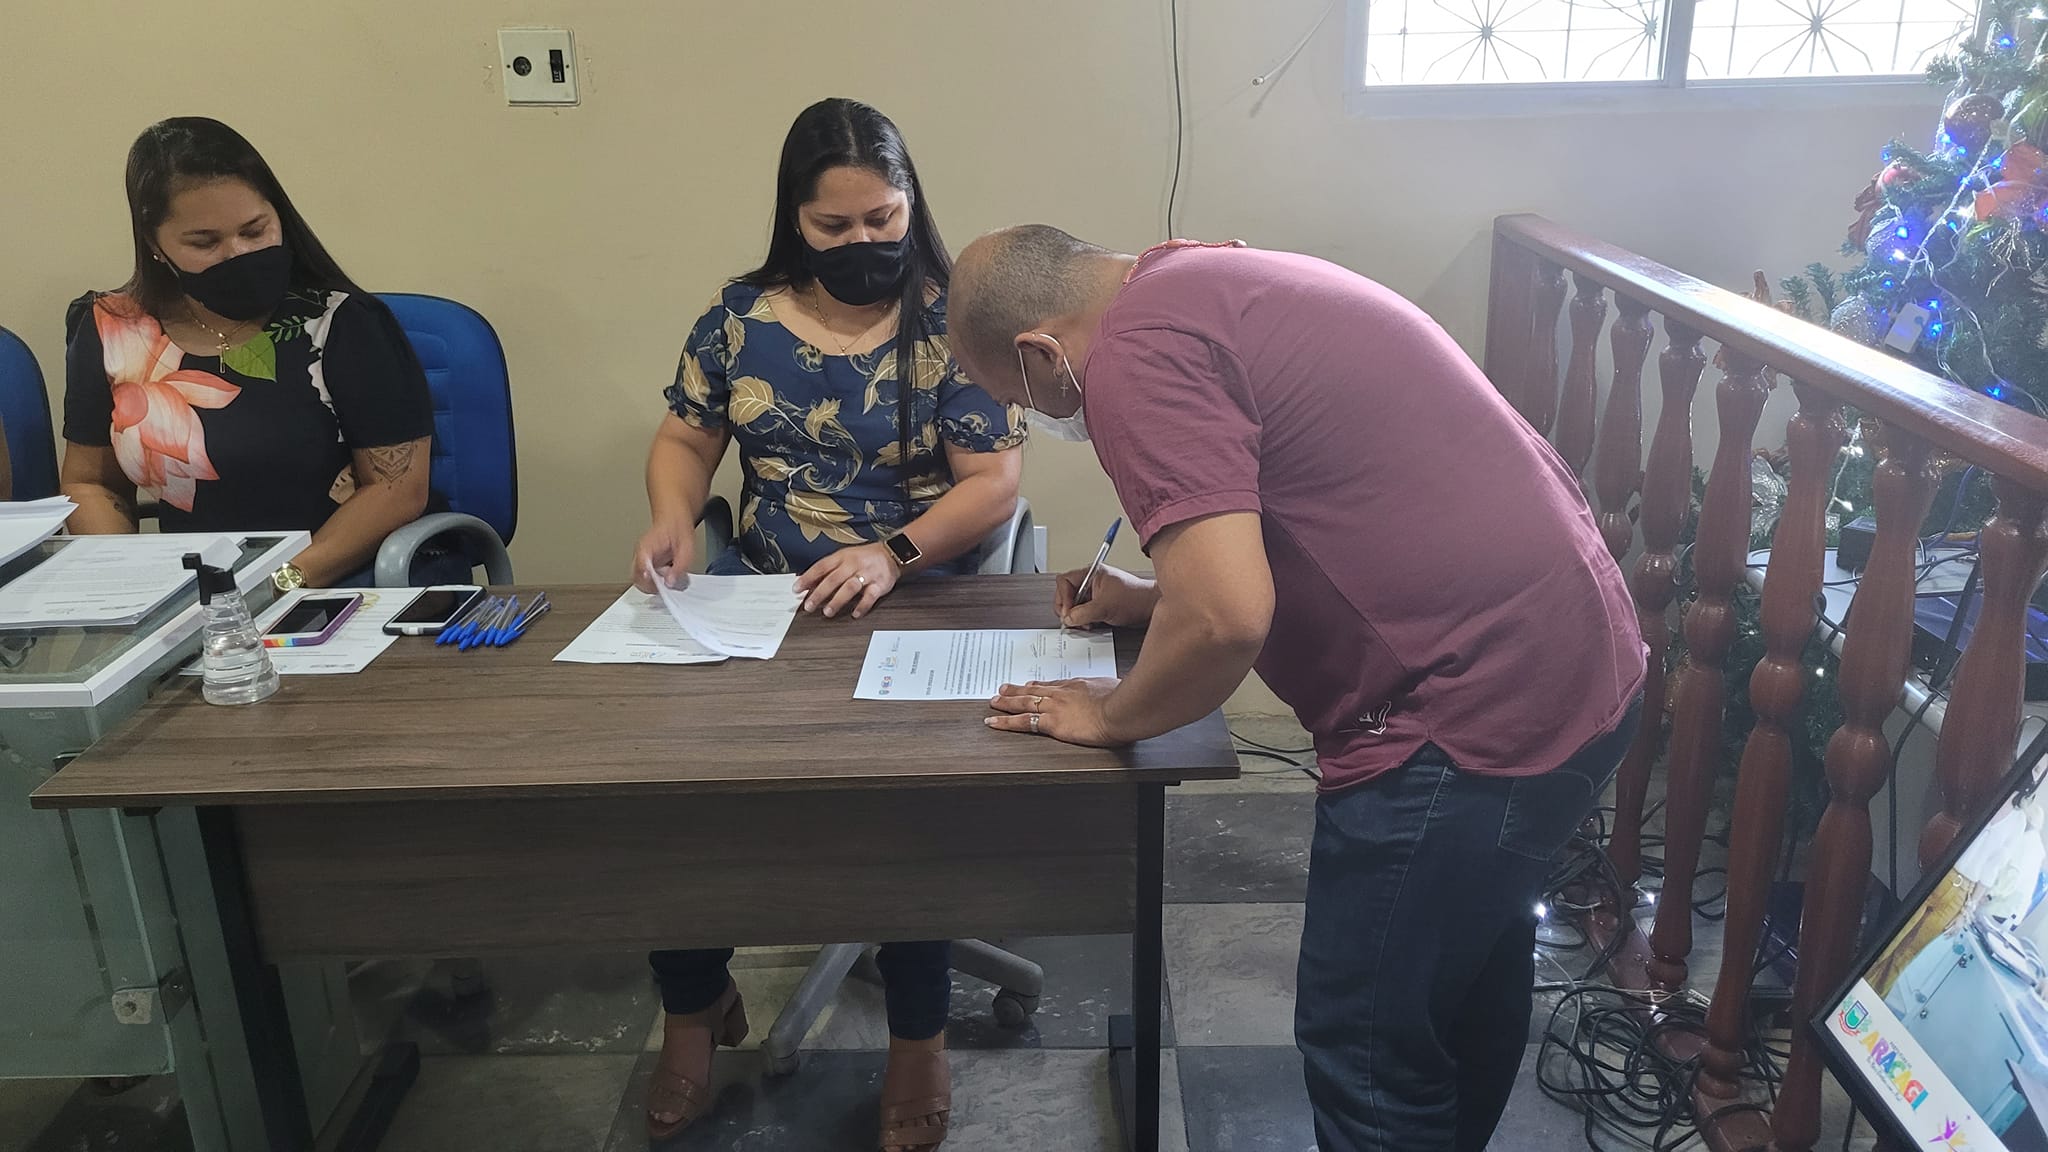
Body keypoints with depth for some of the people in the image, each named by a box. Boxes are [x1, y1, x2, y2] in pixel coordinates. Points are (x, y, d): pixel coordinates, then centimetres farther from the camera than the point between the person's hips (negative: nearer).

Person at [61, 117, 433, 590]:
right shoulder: (108, 332, 6)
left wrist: (286, 582, -18)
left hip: (335, 587, -3)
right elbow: (88, 484, 16)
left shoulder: (342, 325, -5)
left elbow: (398, 487, -8)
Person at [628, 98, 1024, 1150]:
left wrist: (896, 554, -26)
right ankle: (694, 1003, 9)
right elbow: (684, 439, 14)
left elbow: (995, 481, -9)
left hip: (917, 593, -3)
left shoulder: (953, 321, -4)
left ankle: (918, 1034, -4)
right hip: (759, 590, 4)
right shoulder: (741, 315, 7)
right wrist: (672, 521, -9)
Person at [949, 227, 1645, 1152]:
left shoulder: (1133, 355, -17)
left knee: (1369, 1052, 7)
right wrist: (1149, 603, 20)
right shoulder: (1214, 280, 14)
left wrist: (1112, 716, -7)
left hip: (1471, 716, -10)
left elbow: (1228, 617, -26)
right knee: (1469, 975, 30)